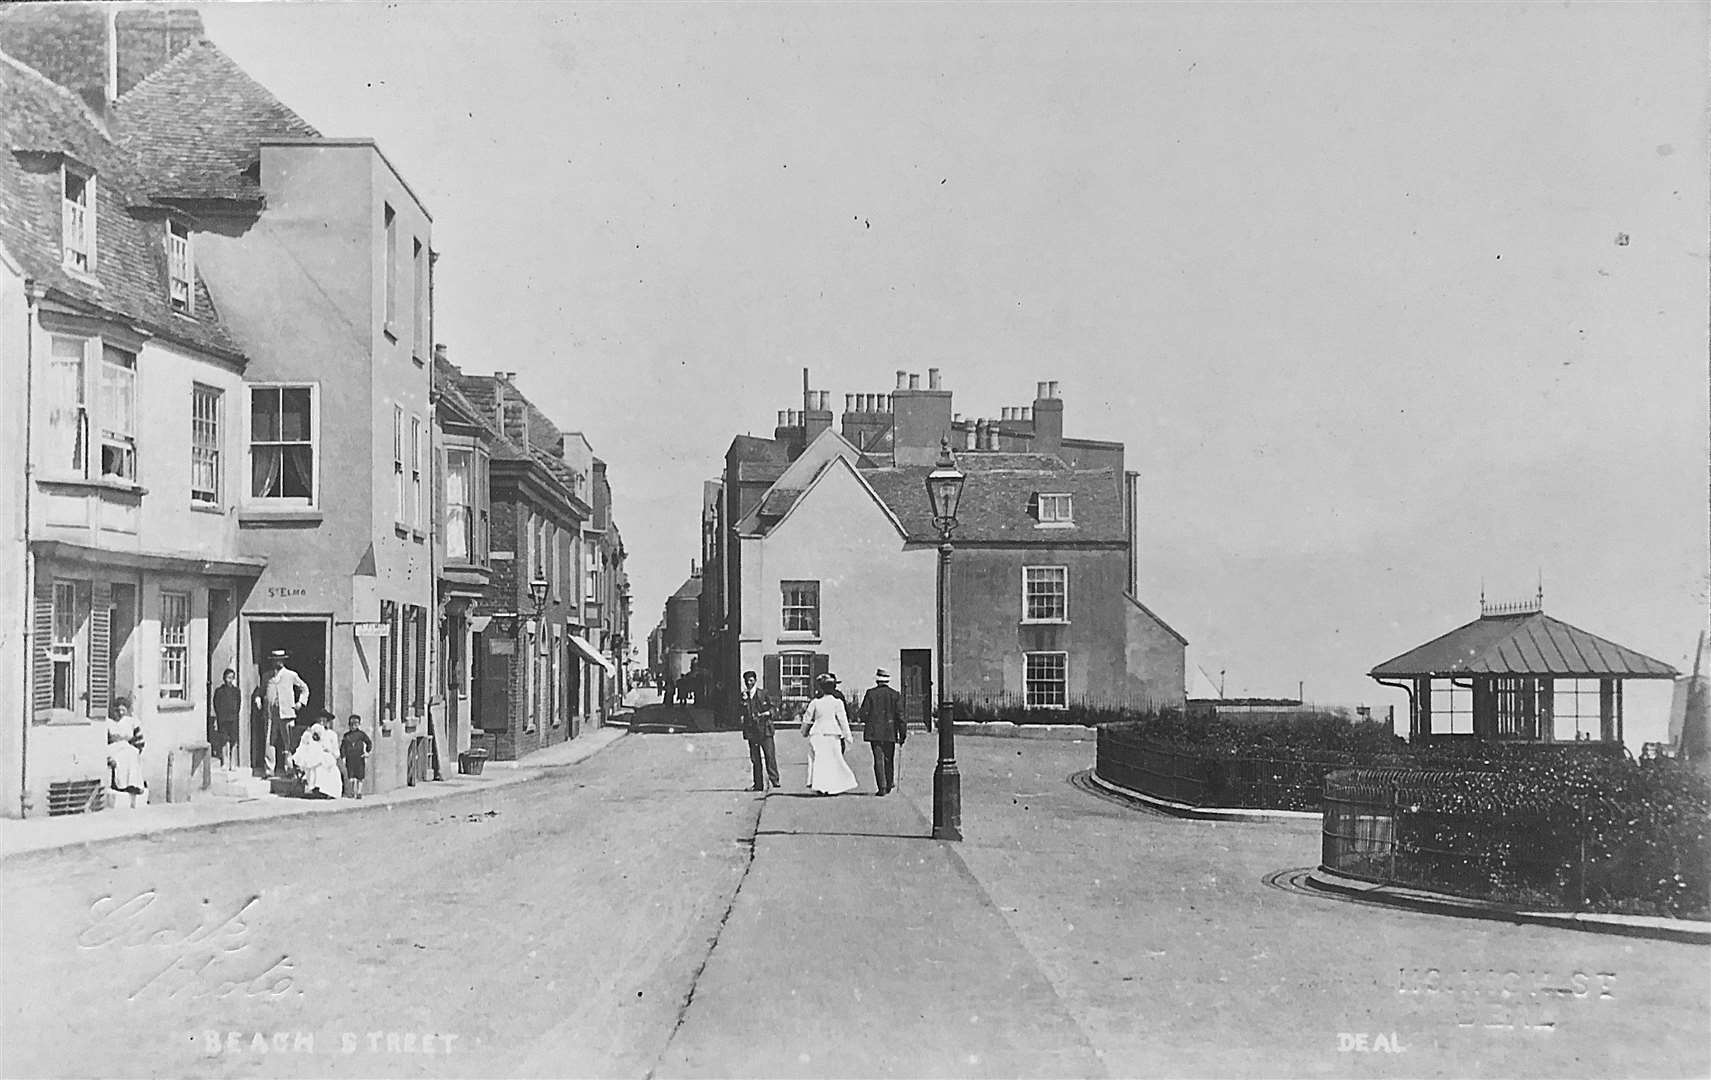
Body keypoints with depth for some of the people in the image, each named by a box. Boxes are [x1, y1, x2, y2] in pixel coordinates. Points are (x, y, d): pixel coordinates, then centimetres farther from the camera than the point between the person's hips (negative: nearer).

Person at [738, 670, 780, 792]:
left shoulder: (763, 694, 4)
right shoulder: (743, 696, 10)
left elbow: (774, 705, 6)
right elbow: (739, 711, 1)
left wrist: (768, 712, -13)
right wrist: (744, 700, -13)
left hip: (765, 729, -3)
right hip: (751, 730, 3)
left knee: (770, 756, -9)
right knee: (755, 759, 5)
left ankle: (774, 780, -5)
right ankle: (758, 784, 9)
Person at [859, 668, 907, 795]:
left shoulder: (870, 694, -3)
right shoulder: (896, 695, 0)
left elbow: (864, 713, -3)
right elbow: (900, 715, -3)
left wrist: (867, 723, 17)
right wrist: (903, 733, 0)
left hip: (874, 732, -1)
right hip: (890, 732, 2)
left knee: (878, 760, -1)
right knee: (889, 759, 16)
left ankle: (882, 787, -8)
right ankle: (889, 785, 27)